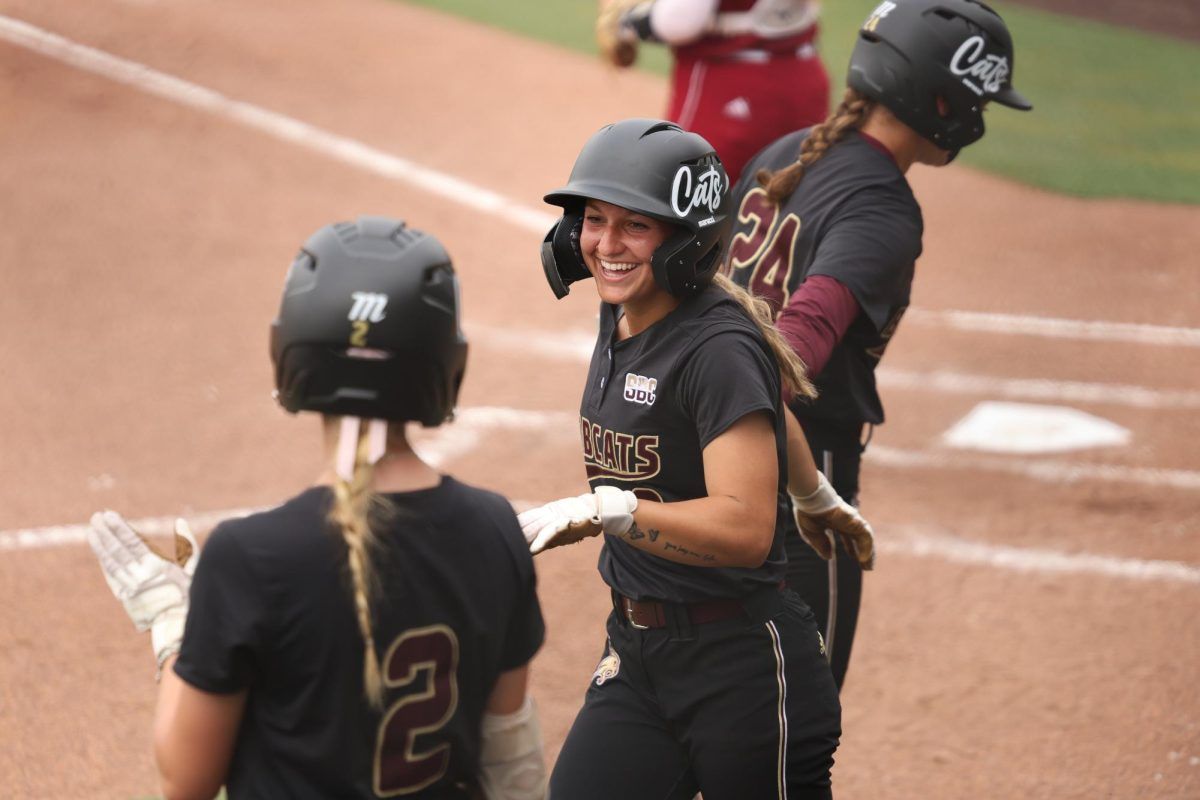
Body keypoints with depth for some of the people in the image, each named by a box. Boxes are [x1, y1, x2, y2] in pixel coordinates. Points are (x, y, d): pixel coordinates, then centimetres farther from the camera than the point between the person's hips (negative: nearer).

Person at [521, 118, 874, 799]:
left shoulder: (719, 349, -19)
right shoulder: (621, 319, 6)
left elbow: (747, 528, -29)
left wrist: (607, 510, -40)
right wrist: (814, 496, 38)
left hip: (743, 668, -8)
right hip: (637, 659, 8)